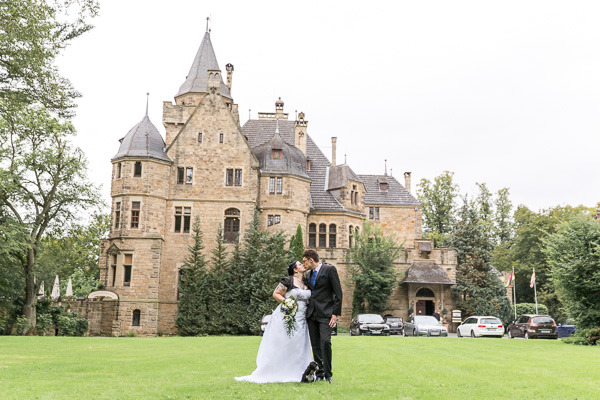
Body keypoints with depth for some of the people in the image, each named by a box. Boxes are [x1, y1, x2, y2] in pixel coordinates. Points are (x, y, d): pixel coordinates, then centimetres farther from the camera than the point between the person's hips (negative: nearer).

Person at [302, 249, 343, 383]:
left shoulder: (329, 269, -3)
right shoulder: (307, 275, 16)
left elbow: (338, 292, -6)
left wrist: (335, 313, -12)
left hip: (325, 313, -6)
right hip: (311, 314, 6)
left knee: (325, 341, -16)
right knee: (315, 345, 5)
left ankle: (328, 374, -6)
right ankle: (319, 373, 12)